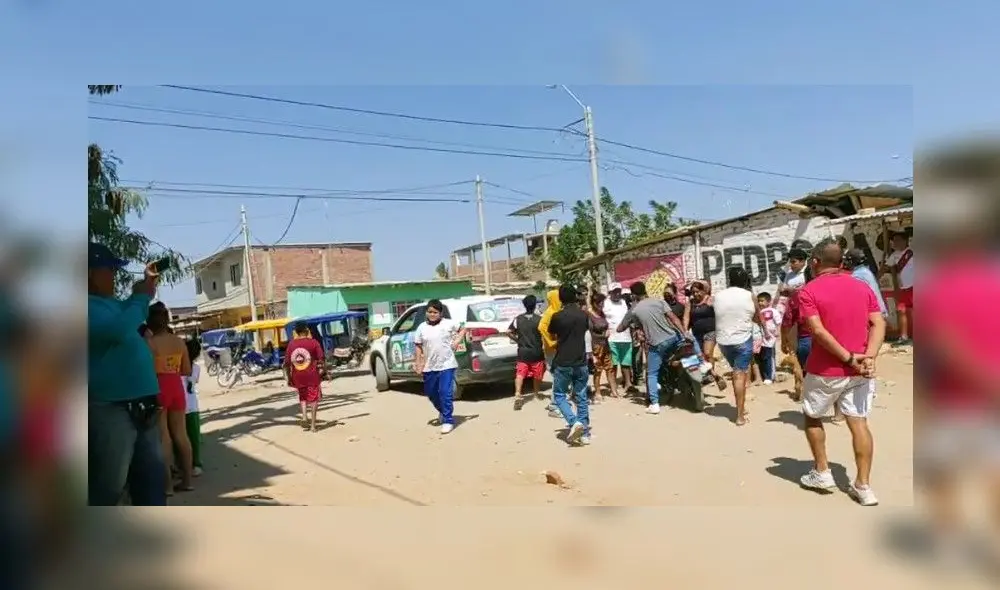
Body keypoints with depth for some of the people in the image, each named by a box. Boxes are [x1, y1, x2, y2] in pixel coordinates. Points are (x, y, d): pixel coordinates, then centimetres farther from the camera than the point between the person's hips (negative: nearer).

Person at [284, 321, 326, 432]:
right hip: (312, 374, -2)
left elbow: (287, 363, 1)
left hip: (298, 376, 2)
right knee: (313, 398, 6)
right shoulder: (313, 342, -6)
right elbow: (321, 359, -7)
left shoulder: (291, 344, 0)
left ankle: (304, 417, 4)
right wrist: (324, 371, 6)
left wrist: (289, 378, 10)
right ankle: (313, 425, 4)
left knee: (302, 397, 23)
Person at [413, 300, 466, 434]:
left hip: (446, 365, -4)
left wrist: (457, 341, -2)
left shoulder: (449, 323, -3)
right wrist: (418, 362, -2)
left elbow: (462, 330, 12)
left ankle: (448, 420, 2)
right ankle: (442, 411, 43)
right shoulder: (422, 327, 2)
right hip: (429, 367, 4)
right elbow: (418, 346, 5)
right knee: (430, 392, 16)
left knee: (445, 393, -9)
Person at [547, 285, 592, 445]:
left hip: (563, 362, -4)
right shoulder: (584, 315, 1)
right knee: (581, 398, 10)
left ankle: (574, 422, -10)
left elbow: (552, 335, 5)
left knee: (559, 395, 10)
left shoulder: (557, 316, -10)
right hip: (581, 362, 4)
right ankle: (585, 434, 11)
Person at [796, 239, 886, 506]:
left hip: (825, 371, -4)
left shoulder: (809, 291, -9)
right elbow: (879, 324, -2)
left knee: (812, 417, 17)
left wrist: (849, 358, -16)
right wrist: (869, 357, -11)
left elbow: (818, 331, -19)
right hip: (859, 371, 4)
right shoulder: (863, 288, 6)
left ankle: (822, 473, 21)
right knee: (859, 423, 6)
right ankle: (863, 486, 6)